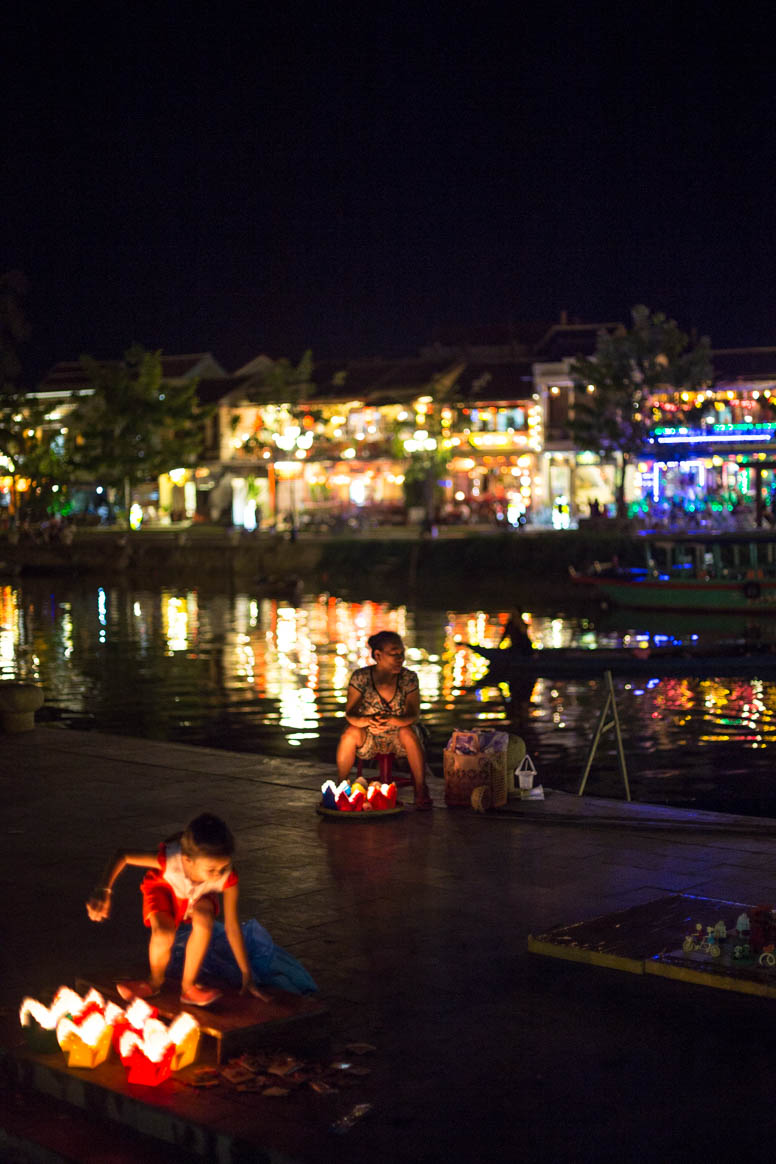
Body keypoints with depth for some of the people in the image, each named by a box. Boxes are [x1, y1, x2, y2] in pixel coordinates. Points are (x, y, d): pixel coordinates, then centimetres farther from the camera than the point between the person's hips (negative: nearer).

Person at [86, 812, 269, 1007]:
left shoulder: (228, 877, -36)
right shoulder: (170, 859, -43)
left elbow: (232, 926, -24)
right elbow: (123, 856, -31)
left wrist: (247, 975, -18)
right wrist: (103, 891, -46)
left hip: (198, 896, 1)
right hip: (164, 888, -1)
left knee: (204, 920, -33)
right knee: (163, 934, -30)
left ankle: (188, 985, -11)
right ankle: (155, 981, 3)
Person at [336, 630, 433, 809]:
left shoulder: (409, 678, -11)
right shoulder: (361, 677, -13)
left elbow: (414, 716, -18)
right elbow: (350, 715, -17)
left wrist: (390, 720, -40)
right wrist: (367, 721, -41)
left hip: (398, 738, 0)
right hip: (368, 740, 0)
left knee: (408, 731, -32)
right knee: (351, 732, -30)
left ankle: (421, 790, -26)